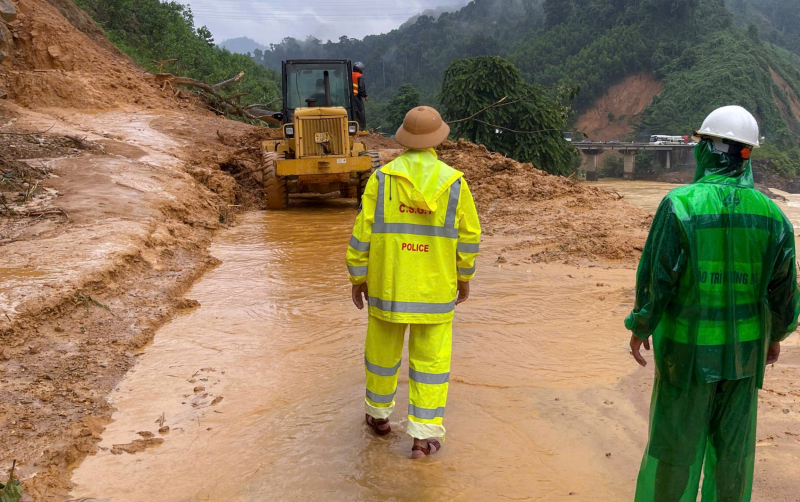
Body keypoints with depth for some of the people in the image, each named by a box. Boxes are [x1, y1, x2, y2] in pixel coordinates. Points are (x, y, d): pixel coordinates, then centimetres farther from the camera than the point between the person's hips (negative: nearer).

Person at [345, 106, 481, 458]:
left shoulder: (382, 178, -9)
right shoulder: (453, 182, -8)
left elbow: (363, 231, -8)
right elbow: (468, 235, -3)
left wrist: (357, 277, 3)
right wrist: (465, 276, 12)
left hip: (389, 282, 1)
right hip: (435, 286, 0)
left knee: (384, 347, 19)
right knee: (431, 359, 8)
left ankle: (379, 415, 36)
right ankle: (424, 437, 8)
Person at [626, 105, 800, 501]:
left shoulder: (680, 204, -16)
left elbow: (656, 278, -14)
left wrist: (640, 328, 0)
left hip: (688, 349, -3)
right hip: (745, 350, 4)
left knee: (676, 444, 10)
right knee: (734, 446, 18)